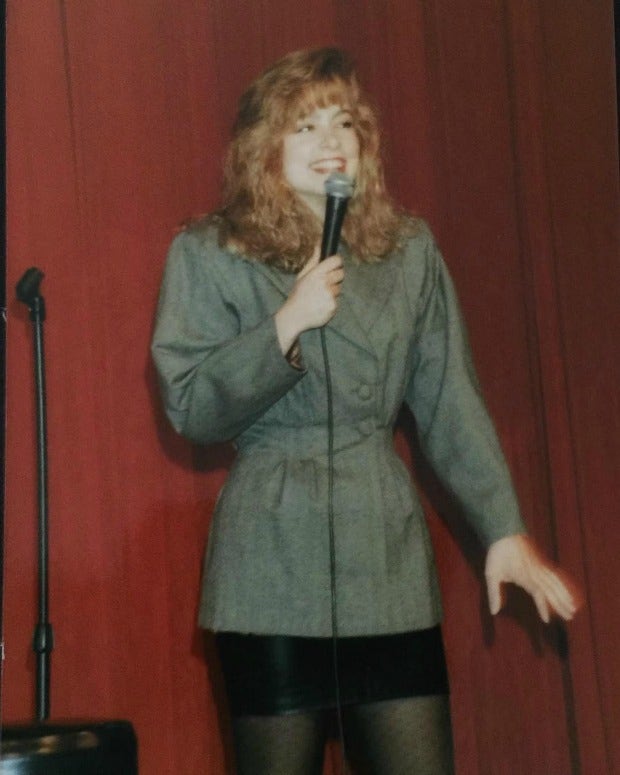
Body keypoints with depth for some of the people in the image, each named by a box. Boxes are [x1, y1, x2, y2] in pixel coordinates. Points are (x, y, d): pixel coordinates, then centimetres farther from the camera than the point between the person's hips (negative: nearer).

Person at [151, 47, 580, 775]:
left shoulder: (409, 249, 9)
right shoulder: (209, 254, 0)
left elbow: (450, 401, 8)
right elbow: (188, 408, -6)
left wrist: (502, 526, 3)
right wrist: (287, 325, -16)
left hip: (389, 556, 3)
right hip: (273, 565, -2)